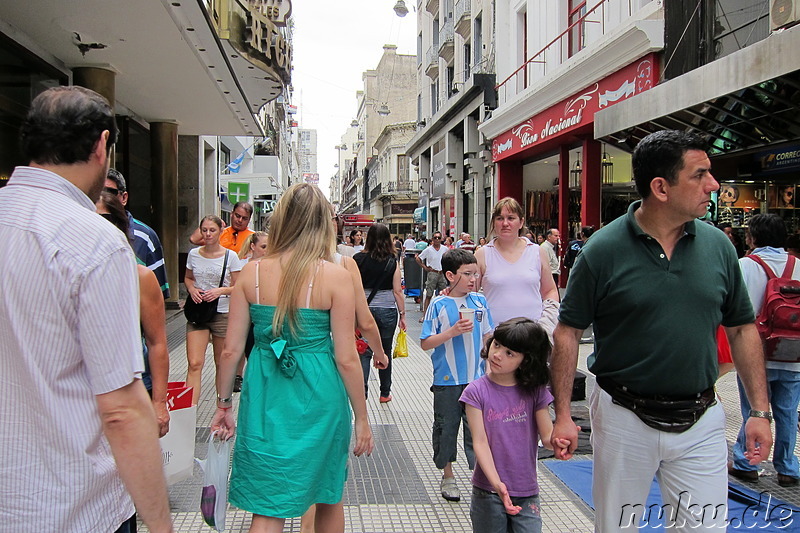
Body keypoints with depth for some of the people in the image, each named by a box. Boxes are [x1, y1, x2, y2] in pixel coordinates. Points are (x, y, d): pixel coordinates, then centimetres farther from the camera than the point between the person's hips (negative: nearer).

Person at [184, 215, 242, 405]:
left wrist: (220, 291, -18)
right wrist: (192, 289, -3)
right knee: (194, 364, -9)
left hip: (222, 313, -1)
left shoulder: (230, 256, -3)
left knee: (222, 364, 9)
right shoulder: (193, 254, 5)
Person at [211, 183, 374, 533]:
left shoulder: (251, 272, -4)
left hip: (264, 397, 2)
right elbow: (346, 358, -10)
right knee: (329, 497, 22)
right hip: (318, 396, -2)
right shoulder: (335, 277, -12)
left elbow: (231, 350, -1)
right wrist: (362, 418, 1)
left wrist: (223, 404, 13)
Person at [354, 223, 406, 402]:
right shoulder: (392, 262, -5)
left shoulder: (358, 259, -5)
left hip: (364, 310, 0)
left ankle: (361, 390, -6)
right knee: (385, 352, 13)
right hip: (387, 310, 1)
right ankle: (385, 393, 23)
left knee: (364, 351, 6)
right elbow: (397, 291, -5)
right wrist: (402, 315, 3)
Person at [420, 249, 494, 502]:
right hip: (447, 380, -2)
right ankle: (447, 476, 27)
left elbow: (488, 336, 11)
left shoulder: (479, 301, 2)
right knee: (446, 428, 11)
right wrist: (452, 332, -20)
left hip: (476, 379, 2)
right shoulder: (439, 305, -9)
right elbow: (425, 343, -9)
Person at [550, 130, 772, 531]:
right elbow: (568, 332, -6)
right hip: (624, 419, -2)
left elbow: (742, 329, 8)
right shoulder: (603, 250, -11)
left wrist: (760, 411, 3)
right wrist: (562, 415, -10)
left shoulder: (718, 245, -1)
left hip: (700, 422, 3)